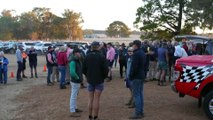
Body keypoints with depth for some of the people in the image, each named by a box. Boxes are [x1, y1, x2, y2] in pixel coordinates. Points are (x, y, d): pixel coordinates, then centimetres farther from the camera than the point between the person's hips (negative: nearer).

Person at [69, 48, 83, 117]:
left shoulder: (77, 61, 8)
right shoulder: (73, 62, -22)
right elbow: (72, 72, -32)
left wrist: (80, 78, 9)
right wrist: (77, 78, -18)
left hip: (78, 81, 10)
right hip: (75, 82, -10)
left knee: (75, 96, 20)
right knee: (73, 96, -2)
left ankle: (75, 108, 34)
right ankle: (72, 112, 5)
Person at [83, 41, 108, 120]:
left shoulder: (87, 56, -1)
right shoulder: (101, 56, -12)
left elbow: (84, 68, 2)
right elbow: (105, 69, -14)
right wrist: (104, 77, 3)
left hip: (90, 81, 3)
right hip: (99, 81, -3)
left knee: (90, 99, 12)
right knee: (96, 100, 2)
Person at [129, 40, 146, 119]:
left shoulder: (136, 54, -17)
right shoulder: (143, 53, 13)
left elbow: (134, 66, -20)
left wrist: (130, 76, -13)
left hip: (136, 77, -9)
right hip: (142, 76, 9)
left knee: (136, 94, -6)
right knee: (140, 94, 13)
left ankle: (138, 113, -5)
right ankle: (141, 112, 18)